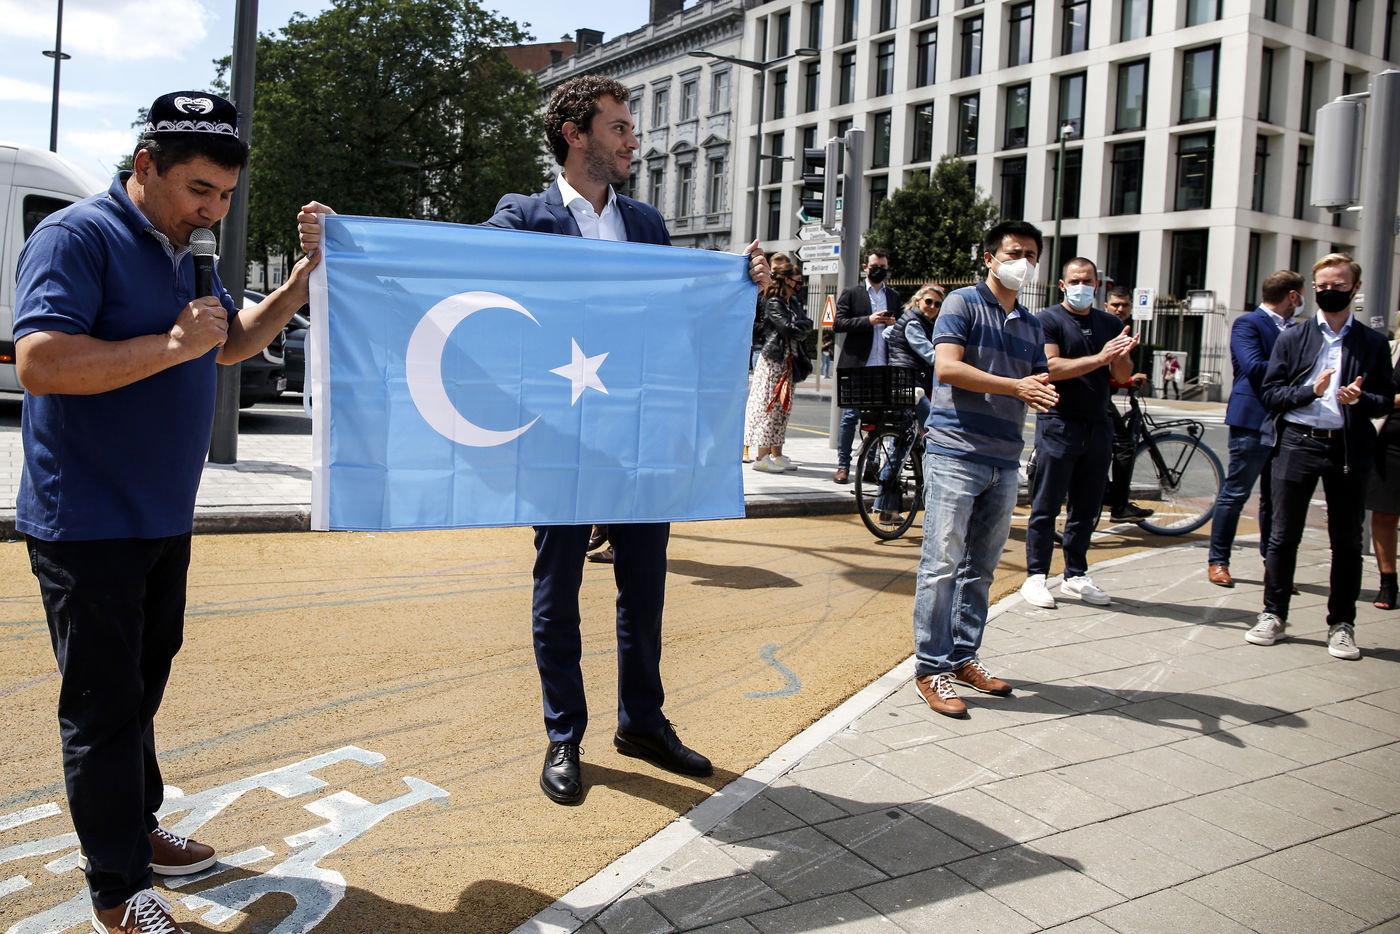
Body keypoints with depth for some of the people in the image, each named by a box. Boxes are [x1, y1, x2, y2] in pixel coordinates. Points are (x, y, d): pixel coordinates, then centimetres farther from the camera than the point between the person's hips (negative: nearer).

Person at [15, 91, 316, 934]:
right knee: (103, 705, 0)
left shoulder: (181, 252, 12)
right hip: (89, 522, -9)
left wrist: (304, 281, 10)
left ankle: (136, 827, 35)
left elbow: (232, 343, 24)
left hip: (162, 518, 9)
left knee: (143, 685, 19)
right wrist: (172, 345, -25)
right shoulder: (78, 237, -15)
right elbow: (40, 361, -27)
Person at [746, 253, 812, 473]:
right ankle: (761, 456, -7)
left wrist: (797, 327, -12)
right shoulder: (773, 303, -10)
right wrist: (803, 326, -1)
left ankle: (776, 454, 14)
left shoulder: (793, 303, 15)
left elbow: (806, 323, 7)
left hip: (787, 360, 9)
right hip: (773, 358, -9)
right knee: (769, 405, -9)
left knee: (782, 406, 9)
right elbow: (788, 329, -18)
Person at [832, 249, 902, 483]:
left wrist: (894, 324, -1)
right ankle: (843, 465, 4)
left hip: (883, 367, 3)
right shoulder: (851, 294, 6)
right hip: (856, 365, -3)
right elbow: (839, 323, -4)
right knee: (850, 416, -3)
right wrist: (869, 320, -14)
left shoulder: (894, 296, 18)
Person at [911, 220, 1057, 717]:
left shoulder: (1031, 325, 20)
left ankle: (963, 656, 21)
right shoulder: (963, 303, 0)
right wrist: (1016, 386, -18)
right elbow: (947, 367, -13)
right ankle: (931, 668, -1)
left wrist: (1043, 393, -4)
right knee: (942, 564, -7)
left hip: (1004, 461, 7)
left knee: (981, 567, 11)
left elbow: (1039, 386, 21)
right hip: (955, 453, -7)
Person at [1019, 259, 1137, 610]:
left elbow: (1123, 376, 8)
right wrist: (1099, 358, -21)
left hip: (1097, 426, 5)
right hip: (1058, 423, -5)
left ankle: (1076, 575, 19)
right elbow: (1051, 368, -16)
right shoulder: (1048, 320, -2)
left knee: (1087, 507, 10)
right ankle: (1035, 575, 3)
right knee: (1047, 505, -3)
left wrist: (1122, 355, -14)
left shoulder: (1111, 324, 14)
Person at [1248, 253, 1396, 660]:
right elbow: (1270, 393, 2)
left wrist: (1361, 399, -14)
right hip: (1298, 443, 0)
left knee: (1347, 541, 5)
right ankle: (1274, 615, 14)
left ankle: (1341, 625, 15)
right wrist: (1311, 389, -14)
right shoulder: (1292, 338, 8)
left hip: (1350, 448, 0)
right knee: (1283, 534, 4)